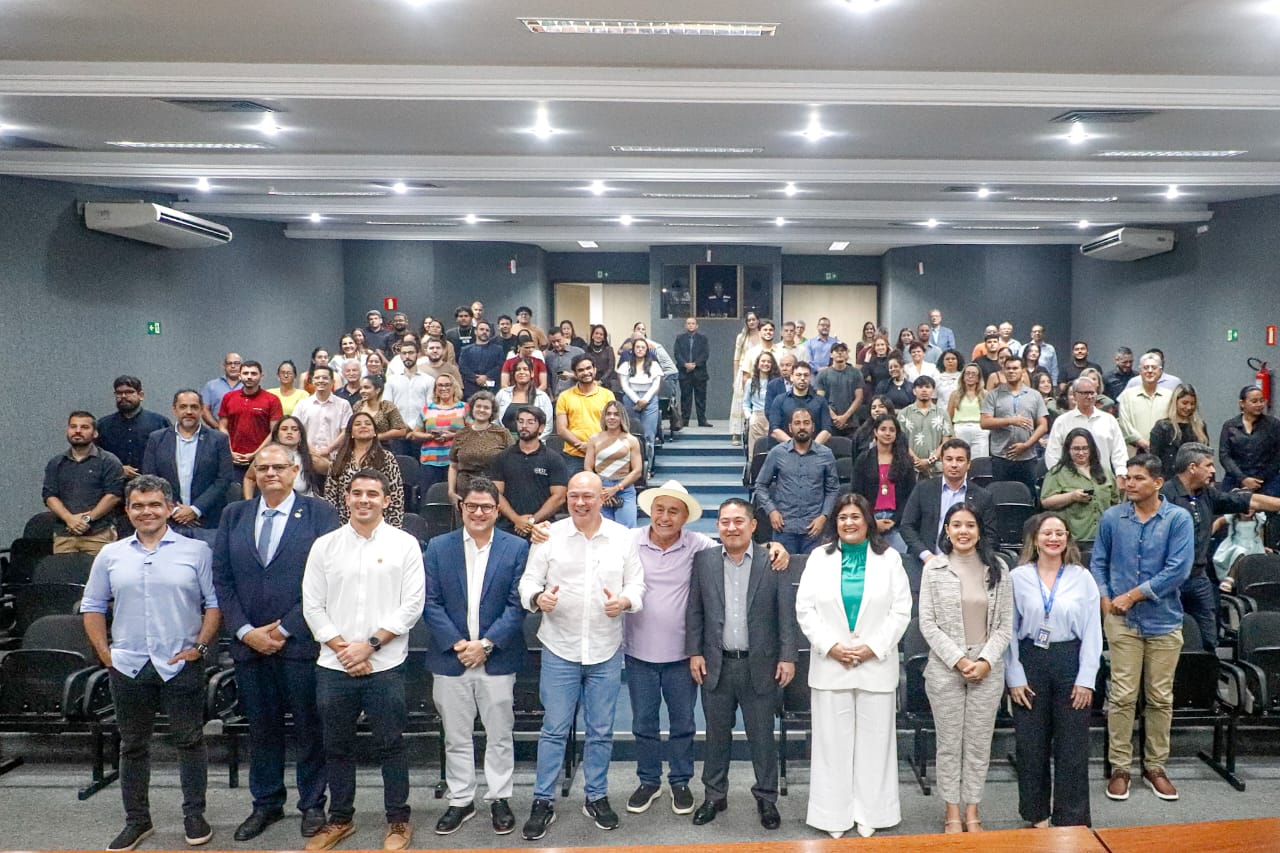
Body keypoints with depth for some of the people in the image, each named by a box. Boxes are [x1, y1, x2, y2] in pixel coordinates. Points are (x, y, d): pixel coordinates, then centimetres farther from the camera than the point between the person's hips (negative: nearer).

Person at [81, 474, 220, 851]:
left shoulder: (196, 551, -1)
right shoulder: (110, 555, 7)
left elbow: (214, 604, -1)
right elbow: (93, 606, 12)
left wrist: (200, 646, -9)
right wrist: (104, 651, 3)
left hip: (182, 665, -2)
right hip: (127, 666, 3)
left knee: (190, 740, 6)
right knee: (133, 746, 14)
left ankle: (195, 815, 20)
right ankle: (136, 820, 28)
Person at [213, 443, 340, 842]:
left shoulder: (319, 514, -3)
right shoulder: (233, 516, 10)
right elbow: (221, 580, 7)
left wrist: (286, 629, -12)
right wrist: (245, 631, -5)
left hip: (301, 642, -3)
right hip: (249, 643, 4)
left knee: (310, 727, 7)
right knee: (261, 727, 14)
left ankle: (312, 805, 22)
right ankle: (266, 804, 30)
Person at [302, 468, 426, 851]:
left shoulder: (405, 544, -2)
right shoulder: (325, 546, 4)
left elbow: (412, 605, -5)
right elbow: (312, 606, 3)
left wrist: (370, 644, -10)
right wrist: (342, 648, -7)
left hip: (386, 665, -2)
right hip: (333, 665, 2)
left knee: (390, 745, 6)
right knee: (337, 746, 14)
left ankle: (398, 820, 22)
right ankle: (340, 818, 31)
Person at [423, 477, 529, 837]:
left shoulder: (517, 548, -3)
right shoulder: (438, 547, 2)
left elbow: (517, 605, -6)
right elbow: (431, 603, -2)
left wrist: (486, 644, -14)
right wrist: (457, 644, -13)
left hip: (498, 659, -1)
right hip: (450, 658, 1)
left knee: (499, 735, 10)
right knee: (456, 737, 13)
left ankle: (499, 798, 26)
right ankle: (460, 800, 27)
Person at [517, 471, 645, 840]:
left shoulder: (624, 537, 1)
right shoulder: (549, 535, -3)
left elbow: (637, 584, 2)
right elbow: (529, 580, -2)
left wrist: (624, 601, -18)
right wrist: (538, 598, -23)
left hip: (607, 650, 1)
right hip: (559, 648, -1)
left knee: (601, 730, 12)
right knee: (554, 729, 6)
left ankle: (597, 797, 29)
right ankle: (543, 802, 20)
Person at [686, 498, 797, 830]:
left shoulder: (774, 562, -5)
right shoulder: (704, 560, 1)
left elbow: (787, 613, -4)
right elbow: (694, 610, 4)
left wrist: (788, 657, -7)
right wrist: (694, 652, 0)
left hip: (760, 666, -2)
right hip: (716, 665, 2)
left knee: (762, 736, 11)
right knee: (716, 735, 14)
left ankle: (767, 798, 27)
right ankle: (714, 796, 30)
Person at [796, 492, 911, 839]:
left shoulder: (889, 558, 3)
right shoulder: (819, 557, 4)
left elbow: (901, 610, -1)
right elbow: (805, 608, 0)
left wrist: (873, 647, -11)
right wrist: (830, 646, -10)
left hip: (876, 665, 0)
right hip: (830, 665, 0)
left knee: (873, 740, 6)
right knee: (832, 740, 5)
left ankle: (869, 813, 18)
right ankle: (834, 813, 16)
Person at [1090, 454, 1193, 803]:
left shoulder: (1178, 519, -4)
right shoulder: (1112, 517, 2)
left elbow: (1178, 569, -12)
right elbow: (1097, 562, 9)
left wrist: (1133, 595, -12)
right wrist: (1105, 600, -5)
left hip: (1164, 621, 0)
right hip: (1122, 621, 0)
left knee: (1161, 698, 9)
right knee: (1122, 696, 1)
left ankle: (1155, 766, 23)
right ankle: (1120, 767, 11)